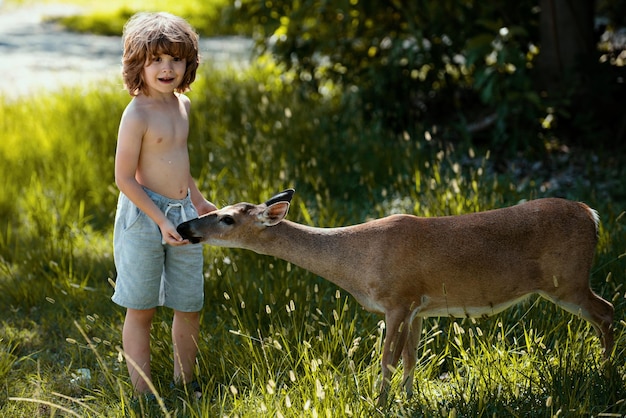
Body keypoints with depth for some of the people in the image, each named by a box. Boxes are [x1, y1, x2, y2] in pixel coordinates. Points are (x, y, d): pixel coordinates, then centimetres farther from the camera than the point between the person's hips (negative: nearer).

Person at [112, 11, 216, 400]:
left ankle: (184, 383, 31)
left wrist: (199, 200, 27)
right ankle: (144, 395, 12)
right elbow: (124, 178, -17)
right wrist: (161, 221, -21)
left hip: (182, 213, 7)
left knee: (190, 307, 14)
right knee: (141, 310, 3)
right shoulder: (137, 113, -16)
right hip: (143, 215, -7)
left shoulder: (183, 105, 7)